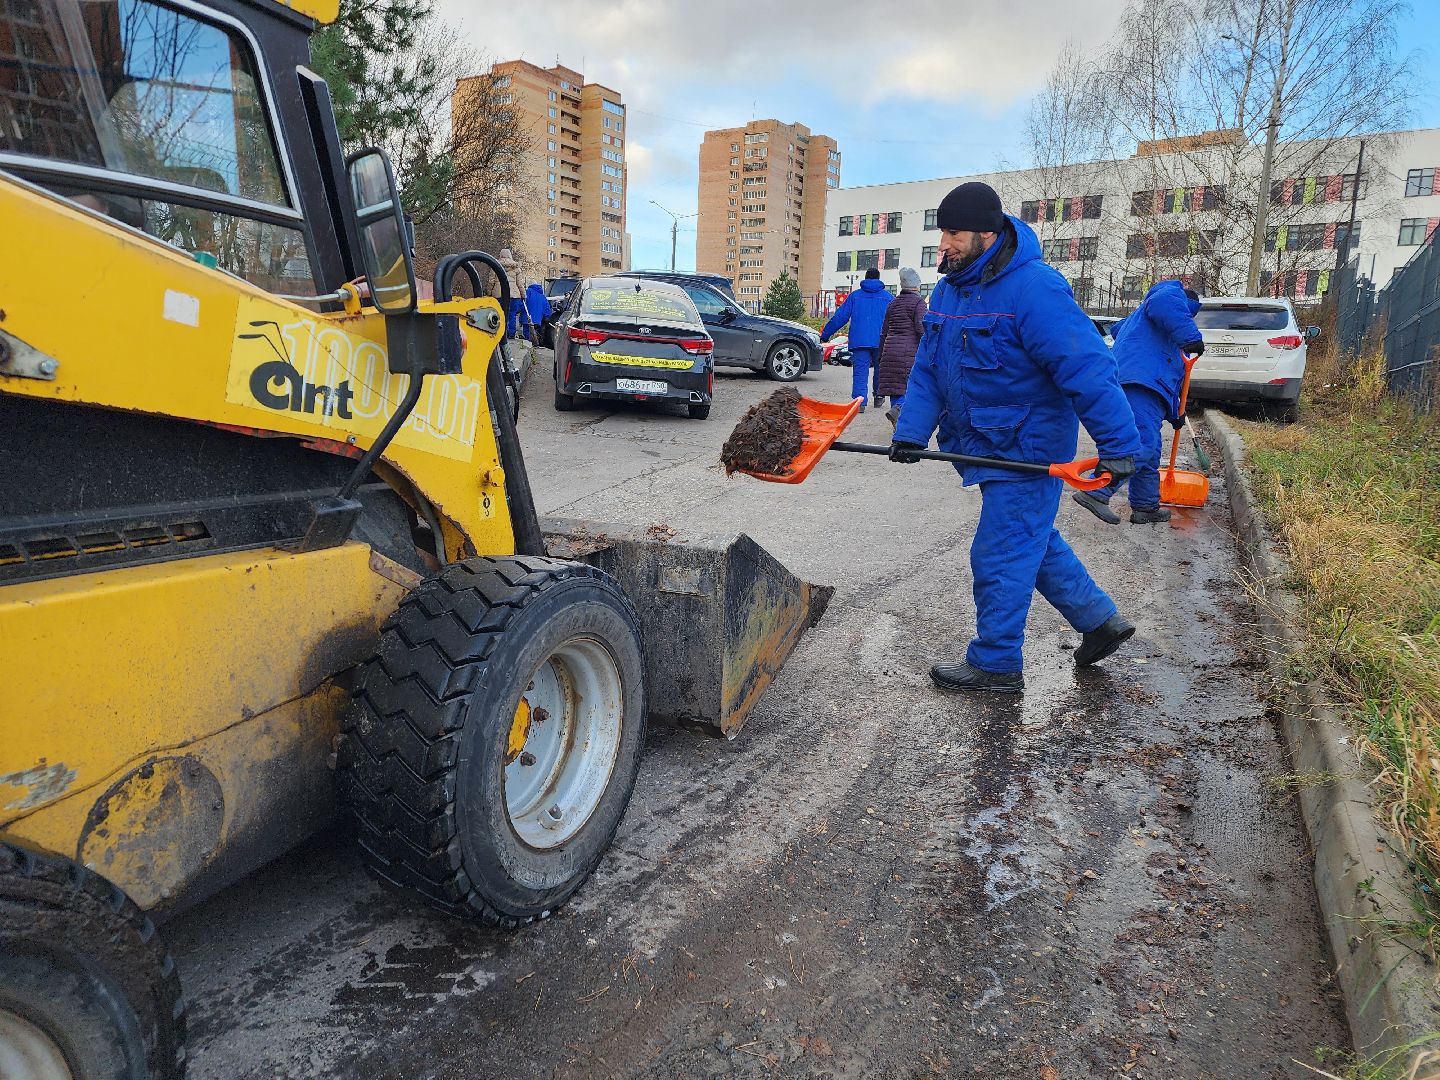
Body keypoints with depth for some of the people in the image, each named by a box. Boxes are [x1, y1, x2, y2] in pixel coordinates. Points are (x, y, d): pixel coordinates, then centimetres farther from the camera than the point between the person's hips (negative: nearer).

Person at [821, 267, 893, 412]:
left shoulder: (855, 296, 8)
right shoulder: (888, 297, 9)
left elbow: (840, 317, 6)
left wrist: (825, 334, 12)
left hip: (859, 340, -1)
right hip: (881, 341, 1)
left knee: (860, 372, -4)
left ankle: (859, 401, -18)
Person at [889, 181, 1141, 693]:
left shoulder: (1033, 289, -23)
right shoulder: (949, 290, 5)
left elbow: (1088, 368, -26)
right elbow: (927, 368, 5)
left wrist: (1118, 445, -27)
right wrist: (911, 432, -6)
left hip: (1028, 449, -9)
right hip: (991, 446, 9)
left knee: (999, 557, -3)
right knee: (1034, 541, 21)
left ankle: (995, 665, 13)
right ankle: (1101, 621, 38)